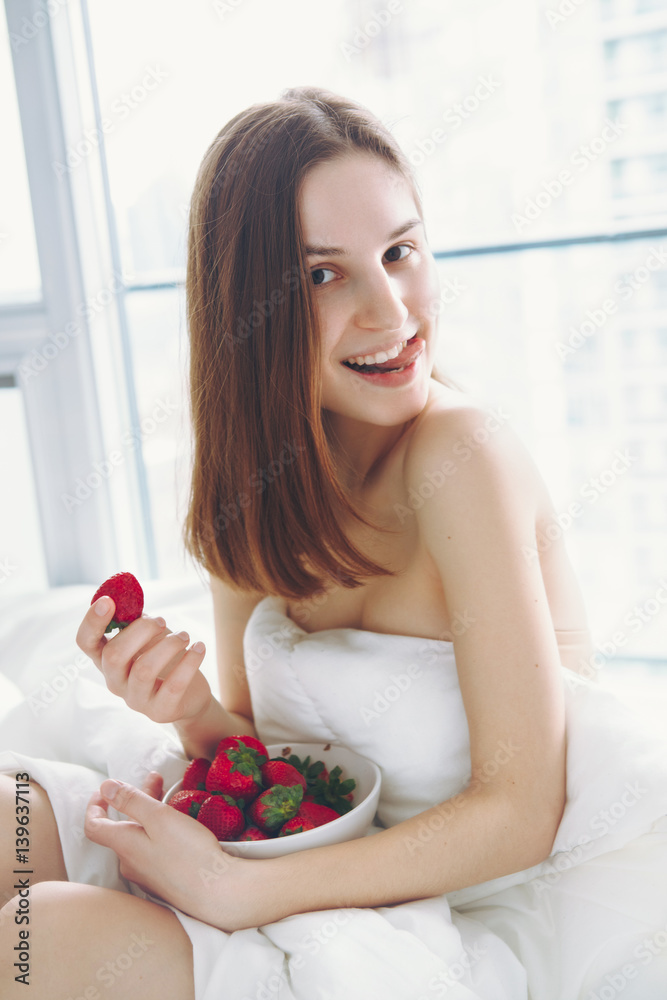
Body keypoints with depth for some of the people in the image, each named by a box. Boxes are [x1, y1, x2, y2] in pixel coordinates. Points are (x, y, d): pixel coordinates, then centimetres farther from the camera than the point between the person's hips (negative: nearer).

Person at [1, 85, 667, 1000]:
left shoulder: (460, 455, -23)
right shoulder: (248, 478, -4)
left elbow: (520, 810, -20)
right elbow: (264, 754, 3)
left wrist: (234, 891, -25)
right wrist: (195, 715, -20)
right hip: (366, 876, 5)